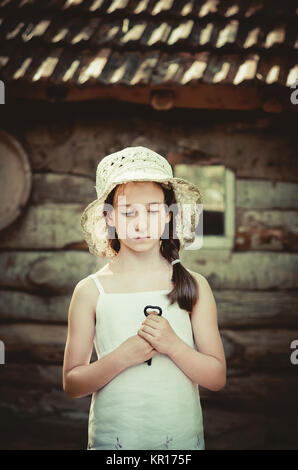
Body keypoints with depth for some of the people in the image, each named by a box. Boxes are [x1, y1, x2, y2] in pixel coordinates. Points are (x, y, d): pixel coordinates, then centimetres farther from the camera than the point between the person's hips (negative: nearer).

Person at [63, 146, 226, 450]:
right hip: (112, 439, -1)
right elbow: (71, 384, -4)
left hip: (183, 438, 1)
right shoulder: (91, 291, -5)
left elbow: (217, 378, -3)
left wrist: (171, 344, -19)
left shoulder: (194, 285, -3)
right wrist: (123, 356, -19)